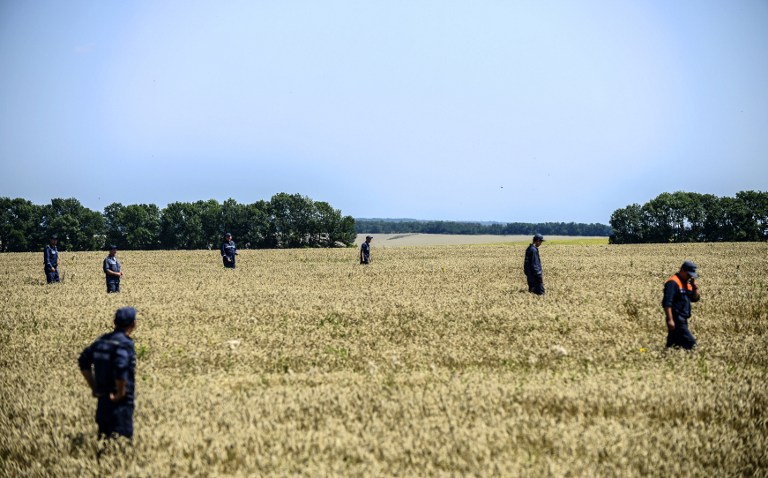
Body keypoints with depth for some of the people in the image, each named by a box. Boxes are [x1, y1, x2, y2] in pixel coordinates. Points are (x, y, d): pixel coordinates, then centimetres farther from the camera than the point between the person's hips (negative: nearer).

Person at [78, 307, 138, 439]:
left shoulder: (102, 340, 7)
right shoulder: (125, 344, -17)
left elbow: (83, 361, 13)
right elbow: (120, 370, -31)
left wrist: (94, 387, 13)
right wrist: (120, 394, -18)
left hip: (103, 399, 8)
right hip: (121, 402, -8)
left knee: (104, 437, 16)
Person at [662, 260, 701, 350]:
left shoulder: (687, 283, 17)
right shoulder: (673, 283, -13)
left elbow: (695, 298, 19)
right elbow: (666, 303, -20)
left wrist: (695, 287, 2)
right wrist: (670, 320, -24)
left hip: (682, 320, 9)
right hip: (676, 320, -9)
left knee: (672, 346, 8)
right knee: (690, 343, -14)